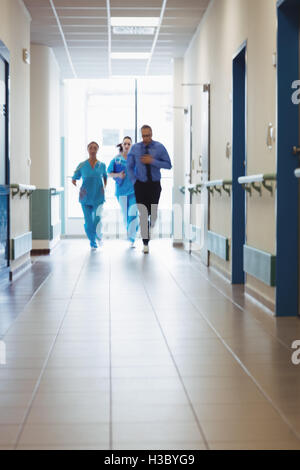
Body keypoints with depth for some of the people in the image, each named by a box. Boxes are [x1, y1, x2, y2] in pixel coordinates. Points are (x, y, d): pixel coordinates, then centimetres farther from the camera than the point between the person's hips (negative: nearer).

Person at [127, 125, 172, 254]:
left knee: (153, 214, 0)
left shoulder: (159, 147, -3)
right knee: (143, 214, -6)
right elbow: (129, 167, 7)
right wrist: (134, 182, -3)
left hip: (155, 184, 0)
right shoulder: (135, 148, 0)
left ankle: (151, 225, 37)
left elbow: (168, 165, -5)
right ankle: (145, 244, -1)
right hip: (140, 185, 0)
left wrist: (152, 161, -17)